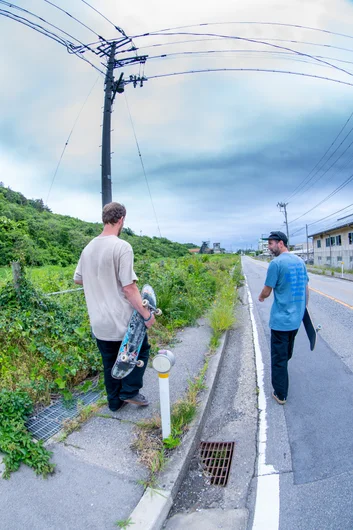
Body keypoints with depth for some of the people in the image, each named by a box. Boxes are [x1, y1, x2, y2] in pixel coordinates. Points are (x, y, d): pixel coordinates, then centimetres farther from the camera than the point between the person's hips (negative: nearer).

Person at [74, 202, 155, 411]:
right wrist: (146, 314, -14)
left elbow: (78, 279, 14)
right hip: (123, 320, -6)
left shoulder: (88, 248, 3)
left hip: (99, 322, 6)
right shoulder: (122, 247, -19)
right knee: (142, 349, 19)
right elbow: (128, 287, -22)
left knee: (110, 362, 21)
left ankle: (115, 401, 34)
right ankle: (130, 391, 18)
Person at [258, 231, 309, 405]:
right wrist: (303, 309, 21)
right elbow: (306, 288, 10)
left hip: (281, 320, -7)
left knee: (279, 356, 6)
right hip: (296, 318, 7)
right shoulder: (300, 261, 4)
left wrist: (261, 297, 10)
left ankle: (280, 394, 17)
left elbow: (266, 292, -12)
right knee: (287, 352, 26)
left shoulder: (276, 263, -17)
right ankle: (280, 371, 48)